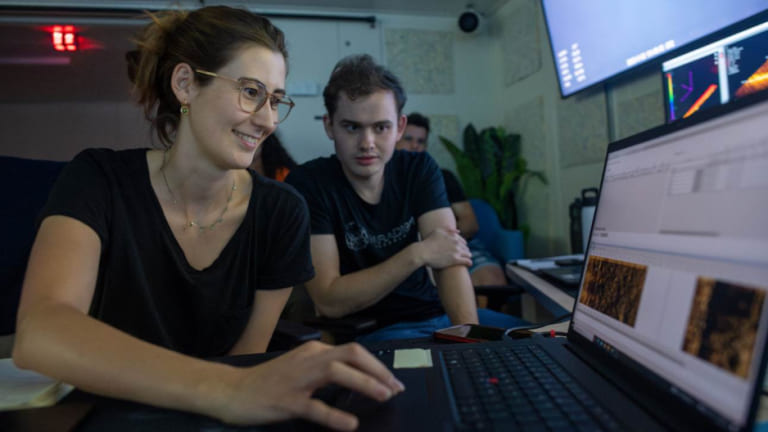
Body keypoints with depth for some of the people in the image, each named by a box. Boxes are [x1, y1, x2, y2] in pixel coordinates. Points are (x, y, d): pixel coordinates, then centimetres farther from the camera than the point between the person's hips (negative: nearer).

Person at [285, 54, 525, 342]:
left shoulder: (419, 169, 0)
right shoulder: (307, 184, -13)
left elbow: (451, 255, -11)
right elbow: (328, 302, -17)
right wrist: (417, 255, -21)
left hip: (436, 313, 5)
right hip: (367, 331, -5)